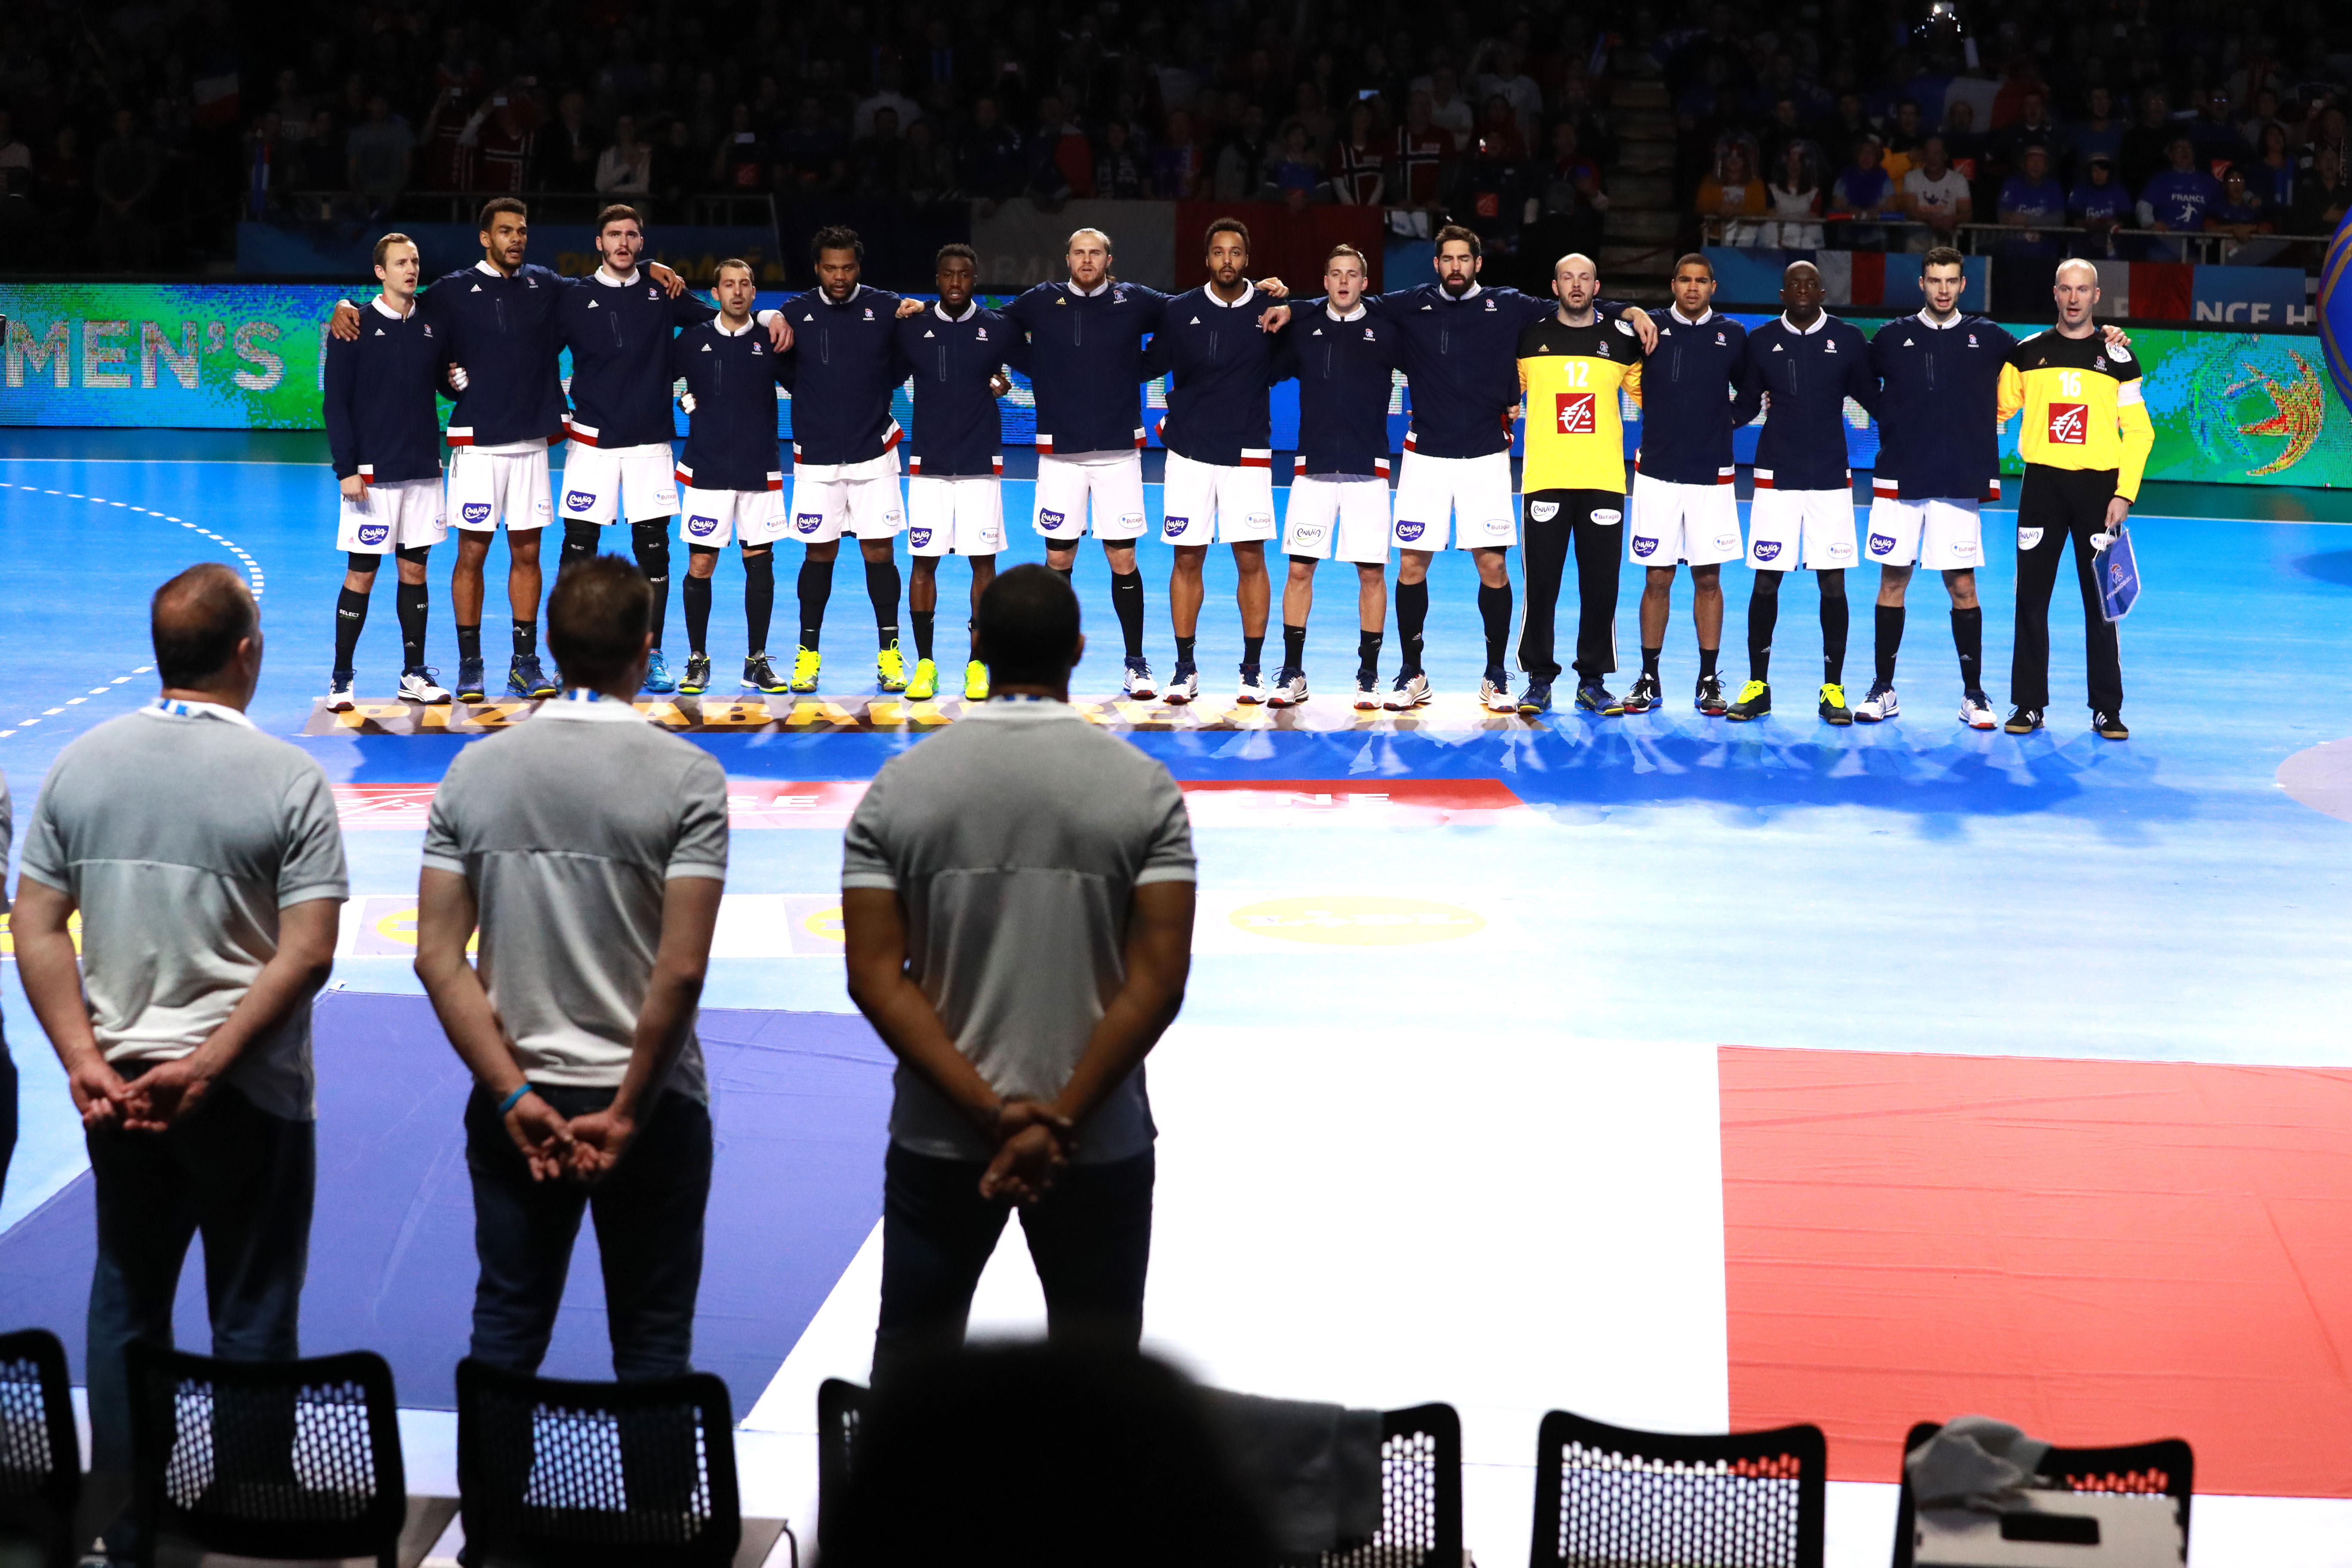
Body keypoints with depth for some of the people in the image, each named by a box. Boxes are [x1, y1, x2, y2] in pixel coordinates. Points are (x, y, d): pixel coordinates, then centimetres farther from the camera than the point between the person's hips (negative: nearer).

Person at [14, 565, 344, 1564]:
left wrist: (86, 1060, -5)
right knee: (252, 1323, 8)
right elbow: (307, 956, -16)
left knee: (126, 1303, 16)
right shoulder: (288, 781, -10)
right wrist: (207, 1065, -15)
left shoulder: (80, 766, 1)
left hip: (114, 1092, 4)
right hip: (249, 1098, -4)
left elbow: (37, 930, -1)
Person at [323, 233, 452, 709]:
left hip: (422, 471, 4)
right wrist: (346, 468, -12)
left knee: (415, 569, 8)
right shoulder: (355, 328, -4)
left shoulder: (431, 326, 8)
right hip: (372, 475, -4)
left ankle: (414, 674, 15)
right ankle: (342, 678, 6)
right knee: (361, 575, -2)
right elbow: (336, 402, -6)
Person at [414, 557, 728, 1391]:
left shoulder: (474, 771, 0)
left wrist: (514, 1095, -7)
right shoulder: (686, 776, -11)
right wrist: (627, 1113, -10)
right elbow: (680, 970, -17)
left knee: (504, 1331, 13)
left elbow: (438, 957, -4)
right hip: (651, 1103, -3)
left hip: (517, 1102, 3)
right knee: (652, 1346, 7)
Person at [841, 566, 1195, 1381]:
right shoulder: (1143, 788, -7)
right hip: (1100, 1145, -1)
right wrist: (1060, 1122, -12)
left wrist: (988, 1111, -11)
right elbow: (1156, 983, -12)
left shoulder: (900, 787, -3)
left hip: (939, 1138, 1)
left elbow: (877, 977, -8)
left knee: (909, 1370, 13)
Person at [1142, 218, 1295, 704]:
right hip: (1189, 451, 0)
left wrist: (1289, 317, -10)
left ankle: (1252, 670, 8)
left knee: (1251, 559, -3)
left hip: (1247, 453, 0)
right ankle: (1185, 669, 12)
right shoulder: (1179, 311, 1)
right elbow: (1149, 366, 8)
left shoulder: (1269, 312, 1)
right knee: (1187, 559, 3)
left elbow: (1280, 372, 3)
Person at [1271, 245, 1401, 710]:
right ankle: (1292, 674, 9)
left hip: (1368, 470, -1)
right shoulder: (1303, 328, 8)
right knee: (1300, 568, 0)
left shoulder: (1383, 332, 3)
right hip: (1312, 468, 1)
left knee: (1372, 572, 0)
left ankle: (1369, 676, 10)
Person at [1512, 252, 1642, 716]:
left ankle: (1593, 681, 10)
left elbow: (1648, 397, 21)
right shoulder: (1529, 337, 6)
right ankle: (1539, 680, 8)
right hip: (1544, 479, -1)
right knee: (1541, 585, -1)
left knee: (1601, 586, 1)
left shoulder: (1622, 340, 8)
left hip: (1604, 481, 1)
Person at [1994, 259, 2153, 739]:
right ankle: (2029, 705, 10)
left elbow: (2139, 431, 2)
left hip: (2099, 485, -1)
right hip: (2042, 483, 1)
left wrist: (2125, 493, -7)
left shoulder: (2117, 357, 3)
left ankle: (2107, 709, 7)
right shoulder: (2027, 353, 7)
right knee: (2031, 597, 2)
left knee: (2101, 602, 1)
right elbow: (1997, 411, 11)